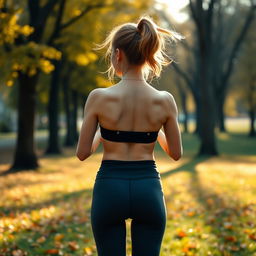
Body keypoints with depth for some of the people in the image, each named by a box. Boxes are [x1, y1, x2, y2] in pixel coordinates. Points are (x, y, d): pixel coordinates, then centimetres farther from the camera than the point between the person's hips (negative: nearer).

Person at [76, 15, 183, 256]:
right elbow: (176, 153, 6)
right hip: (148, 189, 2)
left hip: (109, 189, -1)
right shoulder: (165, 100, -5)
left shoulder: (99, 97, -11)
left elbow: (82, 153, -3)